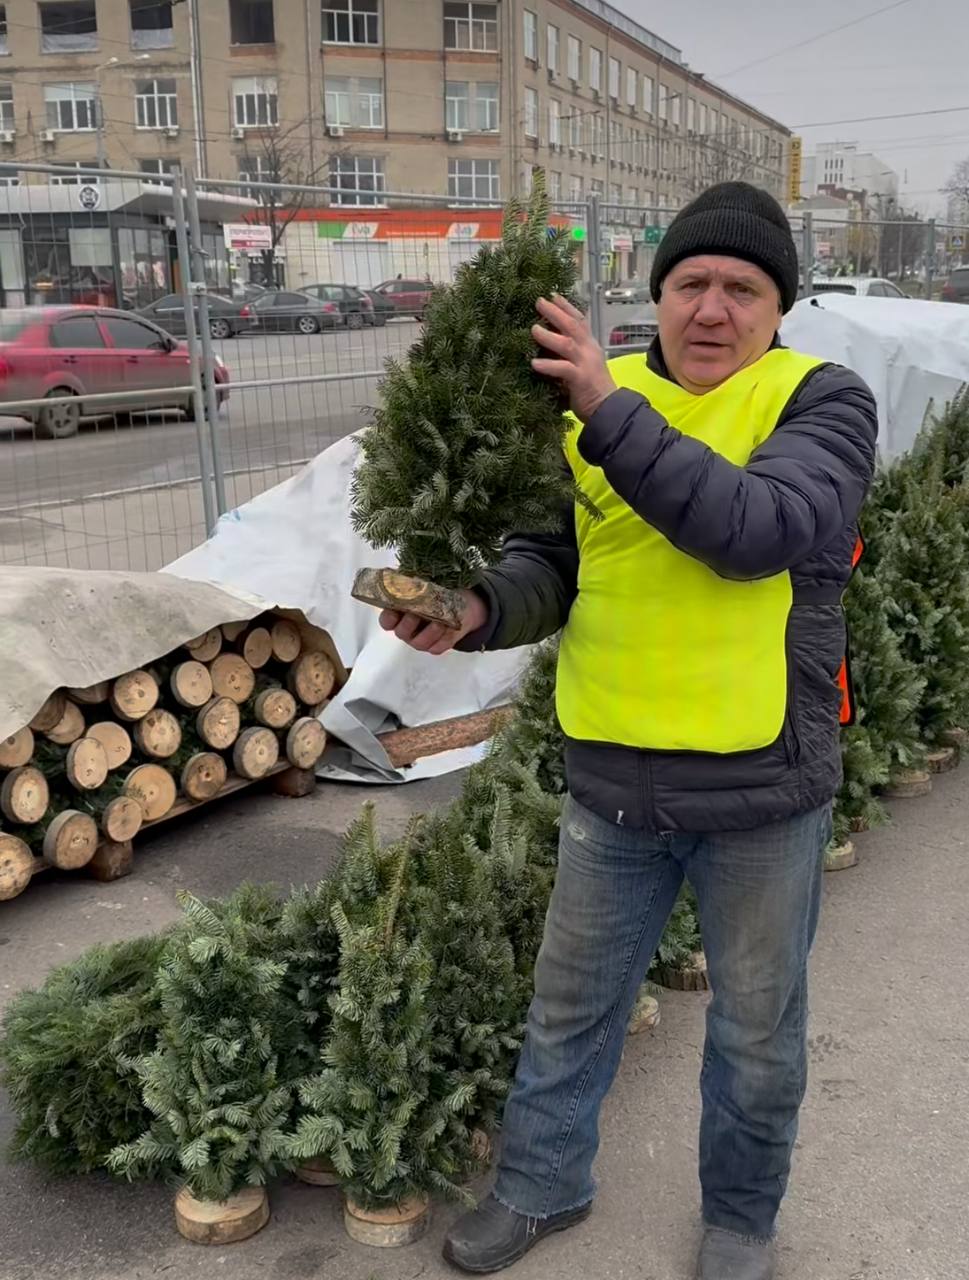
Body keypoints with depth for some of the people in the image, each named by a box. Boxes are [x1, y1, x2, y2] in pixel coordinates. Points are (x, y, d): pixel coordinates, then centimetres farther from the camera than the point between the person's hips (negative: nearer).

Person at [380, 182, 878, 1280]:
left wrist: (613, 411, -31)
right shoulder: (597, 397, 1)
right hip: (614, 780, 3)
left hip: (760, 789, -3)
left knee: (756, 1030, 17)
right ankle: (542, 1185, 45)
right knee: (570, 1006, 20)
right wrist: (480, 608, -20)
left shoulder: (823, 401, -10)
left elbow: (758, 530, -28)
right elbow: (550, 564, 1)